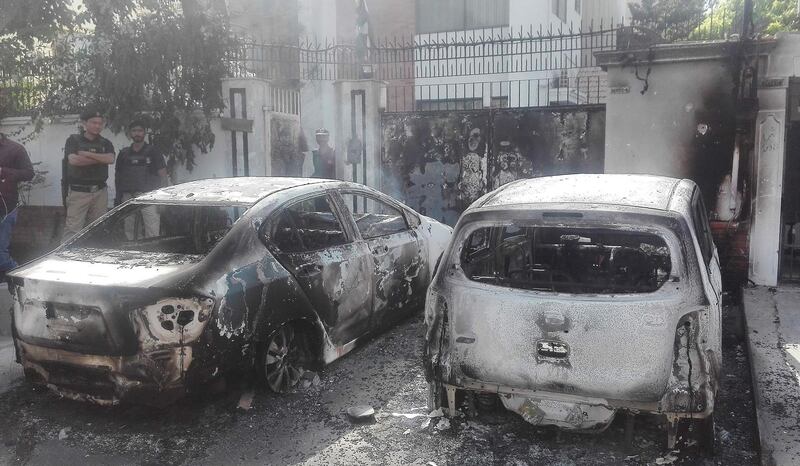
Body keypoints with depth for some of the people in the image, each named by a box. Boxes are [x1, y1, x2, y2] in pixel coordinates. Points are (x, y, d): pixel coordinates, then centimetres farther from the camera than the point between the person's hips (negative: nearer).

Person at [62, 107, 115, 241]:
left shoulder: (105, 143, 14)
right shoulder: (74, 140, 5)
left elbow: (110, 159, -7)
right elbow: (73, 160, -13)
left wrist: (86, 154, -10)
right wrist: (100, 158, -7)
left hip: (100, 192, 3)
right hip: (78, 191, -3)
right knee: (72, 230, -9)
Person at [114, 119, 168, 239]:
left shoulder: (152, 151, 5)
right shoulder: (124, 153, 15)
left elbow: (163, 174, 2)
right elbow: (117, 175, 19)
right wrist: (118, 195, 11)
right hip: (128, 196, 4)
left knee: (152, 233, -11)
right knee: (128, 232, 6)